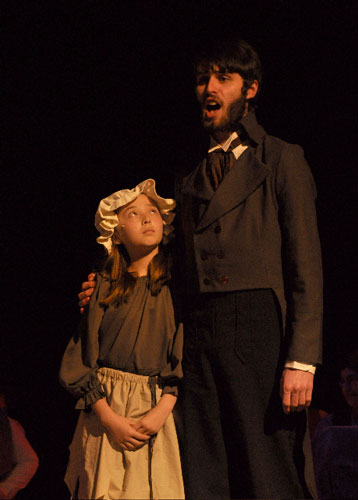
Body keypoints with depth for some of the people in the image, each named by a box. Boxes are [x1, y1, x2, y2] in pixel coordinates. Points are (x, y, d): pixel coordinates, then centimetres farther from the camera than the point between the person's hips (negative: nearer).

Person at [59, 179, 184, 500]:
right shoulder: (103, 286, 5)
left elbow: (184, 357, 0)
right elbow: (79, 359, 1)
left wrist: (161, 412, -13)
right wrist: (109, 418, -9)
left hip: (158, 410, 0)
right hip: (104, 411, 0)